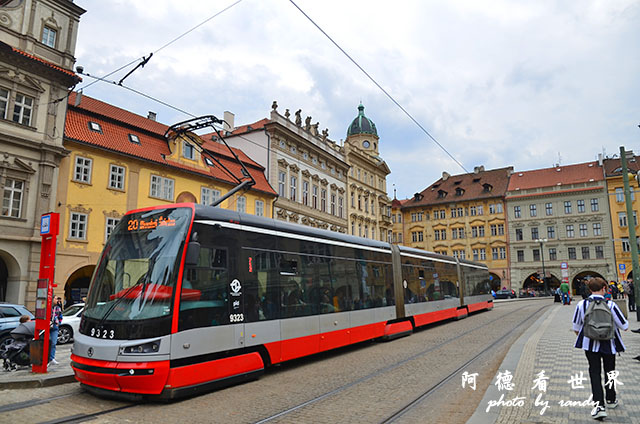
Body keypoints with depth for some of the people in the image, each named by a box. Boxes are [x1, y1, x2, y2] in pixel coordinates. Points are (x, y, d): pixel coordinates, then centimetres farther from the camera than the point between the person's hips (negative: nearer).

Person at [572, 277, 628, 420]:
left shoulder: (581, 305, -9)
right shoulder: (610, 305, -16)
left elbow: (576, 328, 0)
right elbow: (624, 326, -8)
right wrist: (626, 324, 17)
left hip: (590, 345, 0)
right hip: (608, 344, 0)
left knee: (594, 372, 8)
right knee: (609, 371, 20)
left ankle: (599, 405, -4)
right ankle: (611, 400, 38)